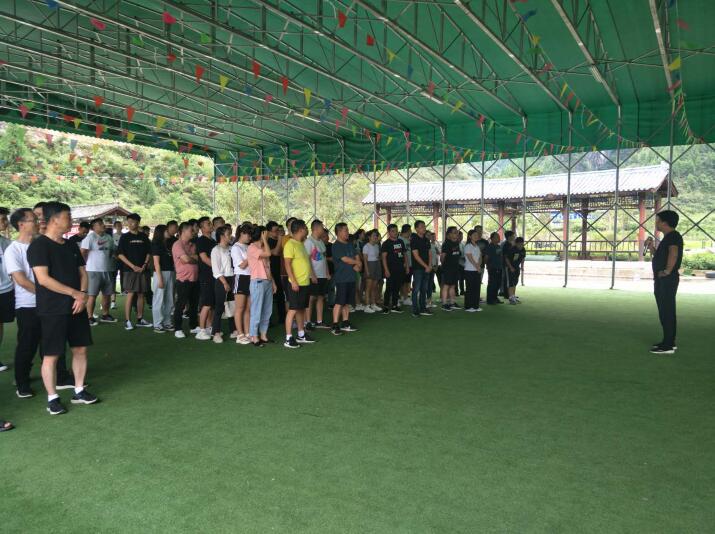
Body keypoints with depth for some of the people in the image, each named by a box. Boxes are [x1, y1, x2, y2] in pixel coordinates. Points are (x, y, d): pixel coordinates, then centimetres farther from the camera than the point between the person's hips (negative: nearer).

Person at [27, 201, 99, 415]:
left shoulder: (71, 246, 12)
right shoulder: (38, 245, -10)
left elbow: (82, 273, 13)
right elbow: (43, 279, -19)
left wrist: (83, 295, -6)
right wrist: (75, 293, -15)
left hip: (76, 307, 7)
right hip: (52, 310, -7)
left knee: (80, 349, 10)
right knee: (51, 355, 1)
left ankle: (79, 391, 23)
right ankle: (52, 398, 13)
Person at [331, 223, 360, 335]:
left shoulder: (350, 244, 17)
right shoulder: (336, 246, -9)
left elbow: (357, 258, 14)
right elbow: (345, 259, -15)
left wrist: (358, 266, -8)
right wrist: (357, 262, 1)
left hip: (351, 278, 8)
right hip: (341, 278, -8)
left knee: (347, 302, 12)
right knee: (339, 302, -8)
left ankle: (345, 324, 19)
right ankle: (335, 326, -4)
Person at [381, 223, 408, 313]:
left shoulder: (401, 242, 13)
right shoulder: (386, 243, -5)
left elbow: (405, 254, 19)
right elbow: (384, 257, -11)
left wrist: (406, 265, 11)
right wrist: (386, 270, -18)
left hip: (400, 269, 6)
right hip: (391, 270, -6)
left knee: (397, 288, 11)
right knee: (389, 288, -4)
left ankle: (394, 306, 18)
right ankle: (386, 306, 3)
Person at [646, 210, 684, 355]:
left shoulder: (673, 236, -12)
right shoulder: (667, 237, 19)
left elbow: (673, 253, -28)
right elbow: (659, 257, 26)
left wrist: (667, 271, -26)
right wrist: (651, 247, 13)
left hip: (667, 280, -11)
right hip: (661, 280, 11)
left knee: (666, 312, -9)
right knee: (666, 312, 15)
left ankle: (668, 345, -6)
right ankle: (669, 342, 23)